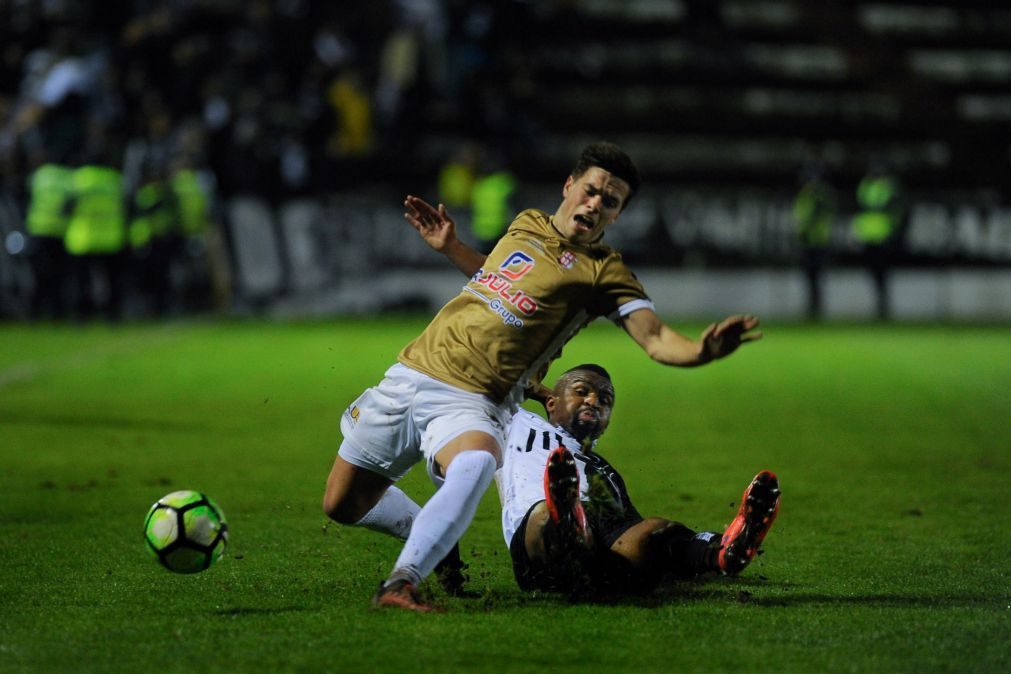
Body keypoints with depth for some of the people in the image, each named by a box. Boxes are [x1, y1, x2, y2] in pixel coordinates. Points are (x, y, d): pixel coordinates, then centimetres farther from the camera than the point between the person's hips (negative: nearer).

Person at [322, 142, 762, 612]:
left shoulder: (602, 270, -4)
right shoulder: (527, 224, 13)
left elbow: (655, 340, -17)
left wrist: (700, 350, -36)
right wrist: (449, 247, 24)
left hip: (470, 403, -5)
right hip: (410, 375, 6)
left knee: (475, 466, -41)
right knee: (341, 506, 9)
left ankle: (401, 583, -44)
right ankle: (427, 530, 36)